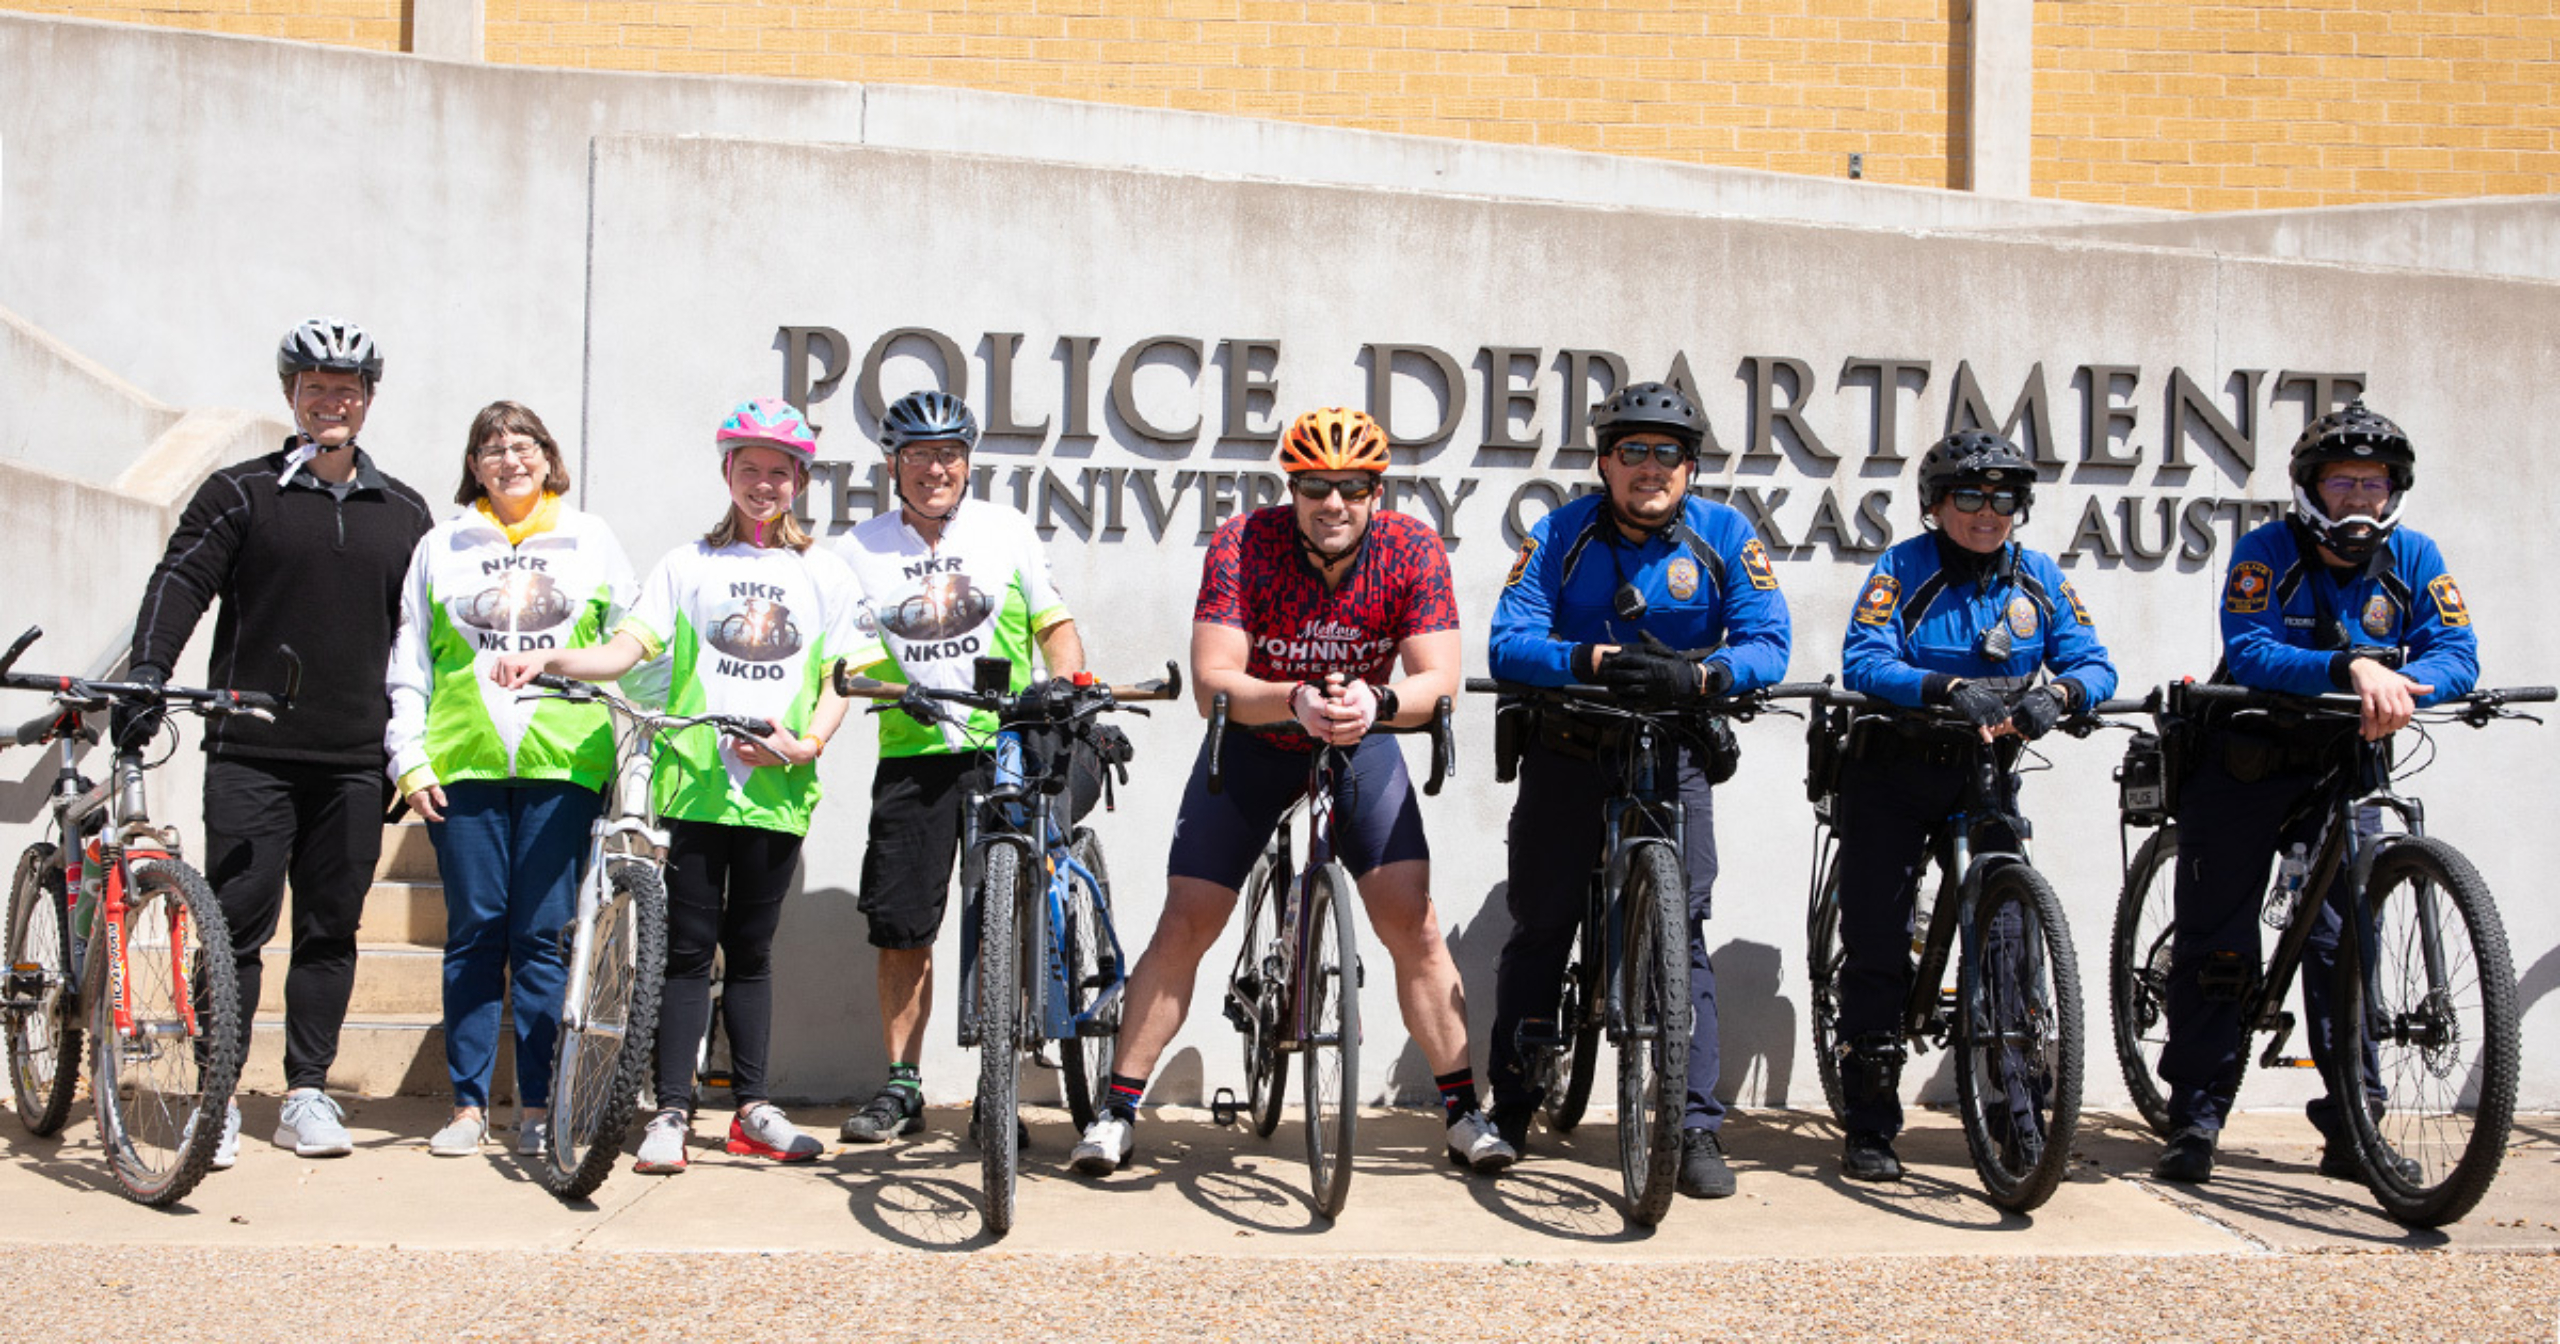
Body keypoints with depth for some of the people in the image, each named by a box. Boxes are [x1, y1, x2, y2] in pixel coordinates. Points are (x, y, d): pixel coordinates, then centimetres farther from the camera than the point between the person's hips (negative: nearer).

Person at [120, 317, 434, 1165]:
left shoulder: (404, 513, 13)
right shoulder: (240, 493, 5)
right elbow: (181, 582, -5)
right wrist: (148, 669, -22)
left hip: (355, 761, 3)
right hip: (250, 753, -2)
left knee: (331, 932, 6)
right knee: (237, 926, -3)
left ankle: (307, 1094, 15)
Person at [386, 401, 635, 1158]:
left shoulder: (591, 541, 13)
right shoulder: (441, 547, 14)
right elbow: (409, 665, 13)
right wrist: (409, 759, 3)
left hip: (563, 762, -1)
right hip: (464, 763, 1)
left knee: (544, 937, -3)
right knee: (473, 933, 2)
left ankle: (538, 1109, 4)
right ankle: (468, 1105, 9)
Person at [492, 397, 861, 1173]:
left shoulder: (824, 574, 10)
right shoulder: (688, 565, 9)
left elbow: (835, 683, 8)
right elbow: (627, 648, -2)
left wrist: (807, 745, -10)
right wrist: (549, 660, -19)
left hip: (776, 790, 1)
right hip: (693, 782, -1)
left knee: (750, 950, 8)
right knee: (688, 949, -2)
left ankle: (753, 1109, 16)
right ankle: (672, 1111, 2)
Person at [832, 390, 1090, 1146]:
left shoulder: (1007, 531, 8)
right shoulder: (863, 550, 9)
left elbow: (1053, 622, 8)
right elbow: (853, 654, 5)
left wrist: (1070, 686, -10)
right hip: (911, 755, 1)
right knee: (900, 929, 1)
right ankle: (901, 1086, 13)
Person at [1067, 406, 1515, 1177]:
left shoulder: (1412, 551, -21)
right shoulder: (1241, 545, -25)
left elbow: (1439, 682, -25)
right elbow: (1212, 683, -29)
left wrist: (1378, 701, -46)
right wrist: (1294, 699, -47)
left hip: (1361, 746, 1)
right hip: (1252, 744, -1)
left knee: (1412, 924, -9)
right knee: (1185, 925, -5)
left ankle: (1464, 1113, 4)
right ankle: (1118, 1112, 5)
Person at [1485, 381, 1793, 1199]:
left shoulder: (1726, 536, -4)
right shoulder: (1561, 535, -5)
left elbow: (1767, 643, -11)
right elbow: (1508, 643, -14)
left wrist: (1696, 676, -31)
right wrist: (1596, 659, -32)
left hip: (1675, 756, -1)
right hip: (1568, 753, 1)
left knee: (1682, 931, -10)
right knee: (1538, 932, 8)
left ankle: (1698, 1130, -4)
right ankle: (1509, 1114, 22)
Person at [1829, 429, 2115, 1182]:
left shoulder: (2038, 578, 3)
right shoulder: (1904, 569, -8)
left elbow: (2093, 664, -4)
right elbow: (1863, 663, -20)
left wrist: (2059, 693, -27)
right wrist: (1949, 687, -36)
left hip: (1985, 774, 3)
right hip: (1893, 773, -2)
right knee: (1876, 945, -1)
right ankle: (1869, 1130, 8)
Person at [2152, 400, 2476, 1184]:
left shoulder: (2412, 558, -2)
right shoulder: (2266, 552, -13)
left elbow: (2456, 654, -13)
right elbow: (2250, 655, -26)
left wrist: (2400, 684, -35)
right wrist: (2351, 667, -41)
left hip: (2344, 767, 2)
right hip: (2245, 766, -2)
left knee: (2346, 938, -4)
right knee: (2216, 941, 0)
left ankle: (2351, 1124, 4)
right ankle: (2195, 1116, 8)